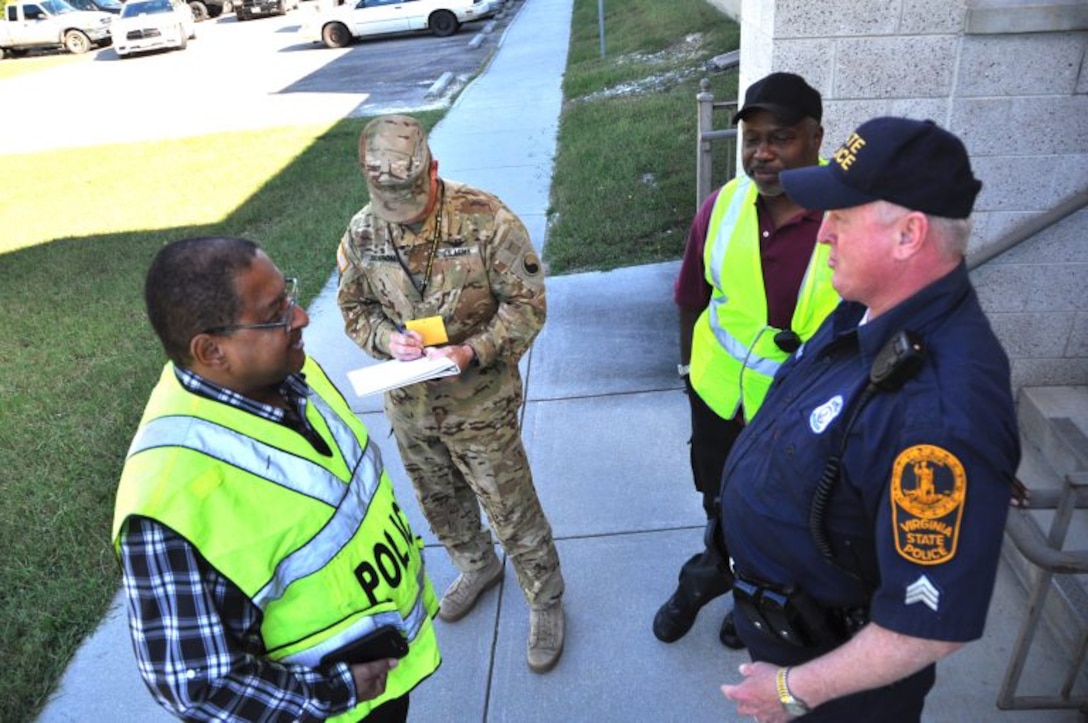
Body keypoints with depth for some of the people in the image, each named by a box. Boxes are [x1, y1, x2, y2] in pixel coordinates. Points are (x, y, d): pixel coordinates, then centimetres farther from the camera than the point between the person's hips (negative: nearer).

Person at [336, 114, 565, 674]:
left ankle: (544, 601, 33)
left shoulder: (485, 219, -20)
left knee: (511, 508, 8)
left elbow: (527, 304, -14)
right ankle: (477, 566, 54)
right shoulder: (362, 232, -6)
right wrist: (387, 339, -15)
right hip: (408, 402, 5)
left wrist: (474, 352, -27)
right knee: (439, 501, 25)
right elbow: (354, 307, 6)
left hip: (479, 401, -5)